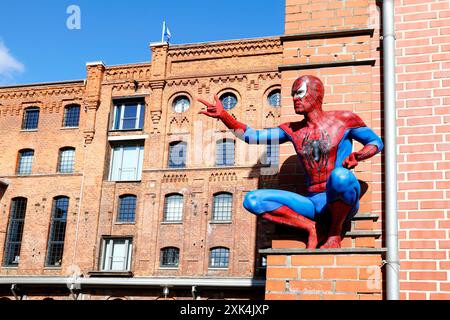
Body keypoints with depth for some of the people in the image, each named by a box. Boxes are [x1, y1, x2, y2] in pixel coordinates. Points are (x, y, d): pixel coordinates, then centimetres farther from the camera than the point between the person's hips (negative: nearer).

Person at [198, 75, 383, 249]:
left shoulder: (343, 119, 2)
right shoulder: (292, 130, 12)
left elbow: (377, 142, 10)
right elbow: (252, 136, 9)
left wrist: (358, 156, -11)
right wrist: (223, 115, -3)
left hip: (342, 201, -3)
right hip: (314, 203, 4)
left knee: (340, 176, -41)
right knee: (252, 200, -14)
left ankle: (335, 233, -14)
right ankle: (309, 226, -7)